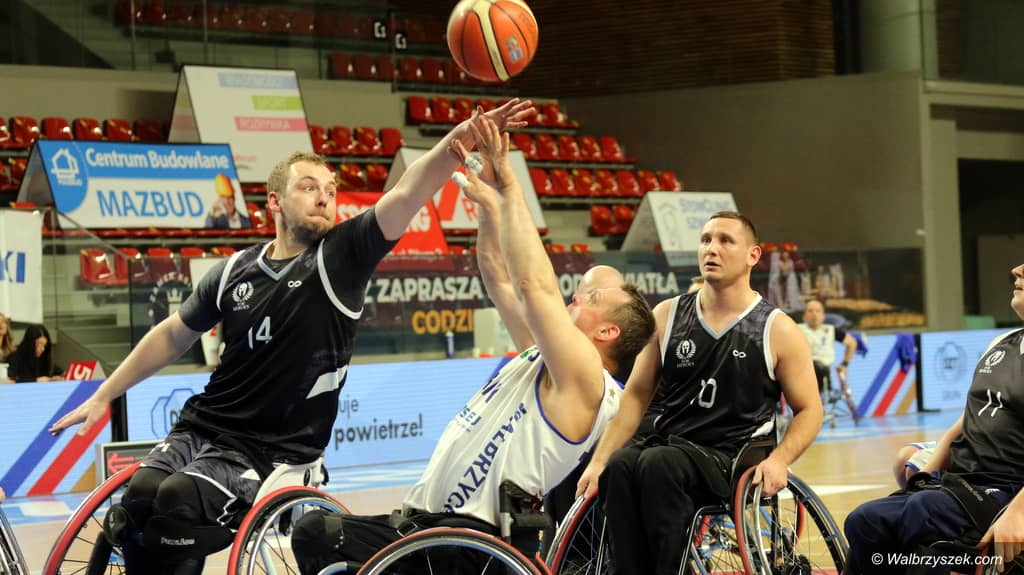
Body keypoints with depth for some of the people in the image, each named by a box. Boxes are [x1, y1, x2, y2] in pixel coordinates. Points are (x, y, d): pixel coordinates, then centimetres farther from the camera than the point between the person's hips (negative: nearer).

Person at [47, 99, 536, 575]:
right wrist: (103, 397, 21)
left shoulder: (341, 257, -4)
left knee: (179, 498, -29)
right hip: (202, 428, 4)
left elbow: (405, 195, -22)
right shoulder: (235, 271, 6)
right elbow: (173, 336, 20)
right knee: (139, 495, -24)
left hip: (273, 450, -4)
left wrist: (457, 139, -38)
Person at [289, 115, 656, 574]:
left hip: (480, 538, -10)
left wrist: (510, 183, -12)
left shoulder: (583, 376, -6)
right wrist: (488, 203, 18)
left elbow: (533, 285, -16)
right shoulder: (541, 354, 21)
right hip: (424, 518, 10)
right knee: (315, 531, -12)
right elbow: (499, 281, 28)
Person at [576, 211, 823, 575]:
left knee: (658, 464, -34)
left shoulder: (778, 330, 2)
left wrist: (779, 460, -14)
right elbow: (637, 395, 11)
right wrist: (599, 460, 0)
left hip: (731, 460, -3)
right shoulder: (667, 316, 10)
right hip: (667, 445, 3)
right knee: (620, 466, -31)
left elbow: (809, 410, 5)